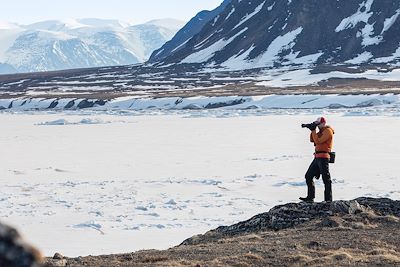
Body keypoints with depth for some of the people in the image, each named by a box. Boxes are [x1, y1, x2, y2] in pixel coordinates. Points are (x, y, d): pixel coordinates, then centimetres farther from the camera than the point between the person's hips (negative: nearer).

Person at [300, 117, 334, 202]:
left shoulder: (328, 131, -10)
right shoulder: (321, 131, 19)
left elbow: (318, 141, -18)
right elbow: (312, 140, 19)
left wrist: (313, 130, -12)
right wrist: (312, 131, 7)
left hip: (323, 157, -10)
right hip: (317, 157, 10)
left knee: (326, 179, -7)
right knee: (308, 176, 10)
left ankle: (328, 199, -5)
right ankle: (310, 197, 15)